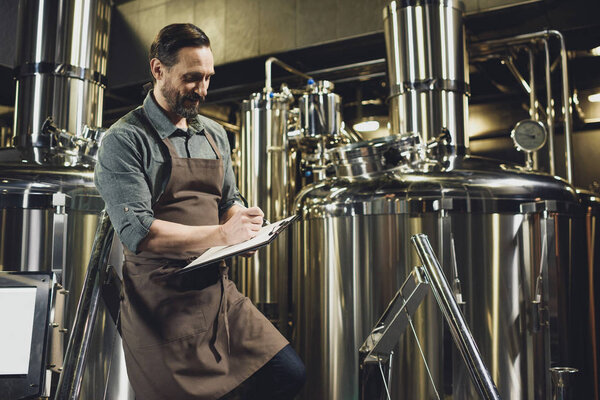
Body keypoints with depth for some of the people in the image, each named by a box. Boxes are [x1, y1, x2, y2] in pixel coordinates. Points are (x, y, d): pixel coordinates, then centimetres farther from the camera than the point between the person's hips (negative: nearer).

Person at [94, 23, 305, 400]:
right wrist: (220, 235, -21)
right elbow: (138, 232, -18)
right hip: (160, 301, -5)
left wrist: (245, 230, -2)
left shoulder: (214, 135, 13)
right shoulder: (125, 140, -8)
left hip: (217, 289, 6)